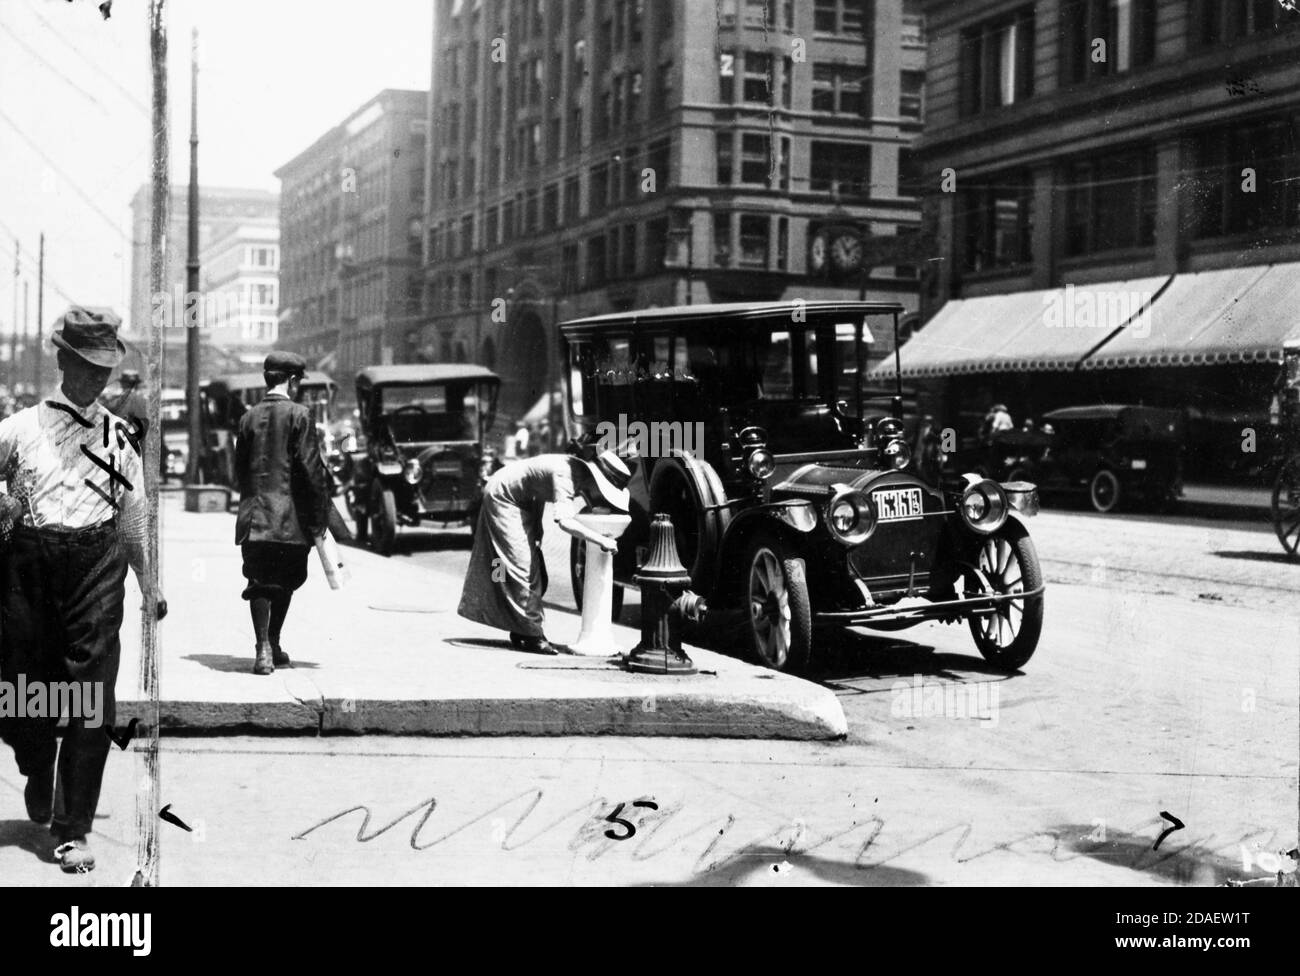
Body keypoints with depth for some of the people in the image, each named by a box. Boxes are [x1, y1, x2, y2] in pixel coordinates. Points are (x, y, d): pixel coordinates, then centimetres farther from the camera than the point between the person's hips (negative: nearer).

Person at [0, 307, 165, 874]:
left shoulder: (119, 437, 10)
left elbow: (133, 519, 17)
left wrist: (147, 584, 19)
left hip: (98, 560, 0)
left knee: (92, 699, -4)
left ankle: (74, 829, 3)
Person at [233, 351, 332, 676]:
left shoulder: (248, 417, 8)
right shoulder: (298, 415, -7)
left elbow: (239, 469, 14)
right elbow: (311, 468, -10)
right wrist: (320, 513, -4)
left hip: (254, 514, 3)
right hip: (290, 517, -3)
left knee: (260, 582, 3)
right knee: (285, 582, 13)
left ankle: (264, 649, -10)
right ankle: (273, 646, 22)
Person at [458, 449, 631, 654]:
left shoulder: (581, 471, -7)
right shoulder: (564, 475, -34)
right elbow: (564, 522, -46)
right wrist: (601, 541, -45)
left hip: (522, 503, 10)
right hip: (501, 498, -10)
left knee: (535, 570, 10)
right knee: (522, 568, -13)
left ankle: (519, 631, 17)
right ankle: (532, 635, -10)